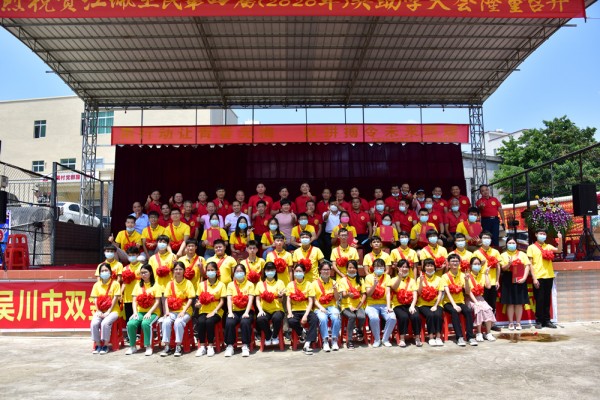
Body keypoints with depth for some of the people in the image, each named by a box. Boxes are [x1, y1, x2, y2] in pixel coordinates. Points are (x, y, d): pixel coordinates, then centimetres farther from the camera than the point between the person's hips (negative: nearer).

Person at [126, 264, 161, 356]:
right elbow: (134, 300, 7)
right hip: (140, 311, 4)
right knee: (130, 324, -24)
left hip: (153, 312, -4)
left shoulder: (155, 285, 1)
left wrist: (149, 313, -17)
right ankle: (132, 346, -5)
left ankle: (148, 347, -17)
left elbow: (157, 302, -5)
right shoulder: (138, 285, 15)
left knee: (145, 323, -33)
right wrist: (135, 312, -8)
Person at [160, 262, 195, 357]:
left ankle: (178, 346, -18)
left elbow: (190, 299, -4)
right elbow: (167, 299, 5)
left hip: (185, 311, -3)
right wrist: (167, 311, -10)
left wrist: (183, 312, -15)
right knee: (166, 321, -26)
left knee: (178, 322, -31)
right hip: (172, 311, 3)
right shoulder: (170, 284, 9)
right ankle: (166, 347, -16)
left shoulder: (188, 283, 0)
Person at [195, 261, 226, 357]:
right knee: (200, 322, -30)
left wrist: (214, 312, -14)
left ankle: (210, 346, -18)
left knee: (209, 322, -32)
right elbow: (199, 299, 11)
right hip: (204, 311, 2)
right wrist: (198, 304, -13)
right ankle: (202, 346, -18)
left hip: (216, 312, -2)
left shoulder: (221, 285, 4)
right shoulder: (202, 284, 12)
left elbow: (222, 301, -1)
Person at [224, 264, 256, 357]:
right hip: (234, 311, 2)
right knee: (229, 323, -28)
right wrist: (230, 312, -15)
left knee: (245, 322, -32)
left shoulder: (250, 284, 6)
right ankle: (230, 346, -13)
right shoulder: (230, 285, 11)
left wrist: (246, 312, -18)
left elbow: (250, 300, -5)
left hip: (246, 311, -2)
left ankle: (245, 346, -18)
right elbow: (229, 299, 0)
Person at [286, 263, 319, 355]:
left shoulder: (309, 285, 3)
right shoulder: (290, 285, 8)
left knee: (315, 319, -32)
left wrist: (306, 315, -18)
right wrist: (289, 313, -14)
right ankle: (301, 335, 0)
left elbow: (311, 302, -4)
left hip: (306, 310, -1)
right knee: (291, 321, -32)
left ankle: (307, 345, -28)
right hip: (295, 310, 1)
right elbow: (288, 301, 4)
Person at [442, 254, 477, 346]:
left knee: (468, 311, -27)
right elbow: (447, 293, -16)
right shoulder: (445, 276, -4)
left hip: (460, 302, 3)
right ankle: (459, 337, -30)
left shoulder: (462, 275, 7)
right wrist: (454, 305, -28)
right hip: (449, 303, -3)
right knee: (454, 312, -33)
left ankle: (470, 336, -21)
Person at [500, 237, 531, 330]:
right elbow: (503, 268, -2)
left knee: (519, 302, 3)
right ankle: (511, 323, 9)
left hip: (519, 280, 1)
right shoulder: (503, 255, 7)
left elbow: (527, 266, 1)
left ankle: (518, 323, 12)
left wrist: (524, 278, -11)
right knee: (510, 302, 1)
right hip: (508, 281, -1)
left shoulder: (522, 254, 8)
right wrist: (509, 264, -23)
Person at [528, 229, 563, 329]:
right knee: (539, 300, -1)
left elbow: (559, 250, -7)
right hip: (538, 277, -4)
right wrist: (534, 278, -11)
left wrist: (560, 239, -18)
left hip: (549, 276, 4)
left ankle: (547, 320, 17)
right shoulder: (531, 247, 2)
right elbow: (530, 264, -3)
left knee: (547, 299, 9)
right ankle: (539, 321, 6)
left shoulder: (548, 246, 13)